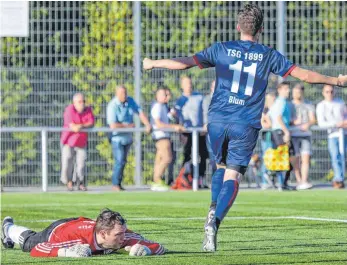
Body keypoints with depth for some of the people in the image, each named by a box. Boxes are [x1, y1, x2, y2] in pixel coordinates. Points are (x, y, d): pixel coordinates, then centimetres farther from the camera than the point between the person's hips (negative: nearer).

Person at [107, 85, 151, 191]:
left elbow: (140, 113, 3)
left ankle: (119, 183, 16)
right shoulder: (112, 106, -19)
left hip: (128, 137, 6)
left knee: (123, 161, 9)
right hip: (117, 137, -6)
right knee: (119, 161, -13)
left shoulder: (130, 101, 1)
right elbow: (113, 125, -24)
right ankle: (115, 184, -6)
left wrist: (147, 124, -13)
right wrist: (128, 125, -14)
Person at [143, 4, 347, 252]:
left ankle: (214, 208, -1)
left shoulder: (221, 49, 4)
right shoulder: (269, 55, 3)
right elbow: (304, 75, 3)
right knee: (232, 175, -3)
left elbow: (185, 62, 5)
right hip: (246, 125, -2)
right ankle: (214, 222, -24)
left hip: (218, 120, 2)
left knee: (221, 166, 23)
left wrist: (152, 63, 20)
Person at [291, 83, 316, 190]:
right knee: (296, 159, -5)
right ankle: (300, 181, -1)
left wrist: (308, 124, -15)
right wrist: (293, 122, -15)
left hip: (306, 134, 1)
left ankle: (304, 182, -14)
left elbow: (313, 120, 7)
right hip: (293, 134, -1)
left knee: (305, 158, -10)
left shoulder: (308, 105, 15)